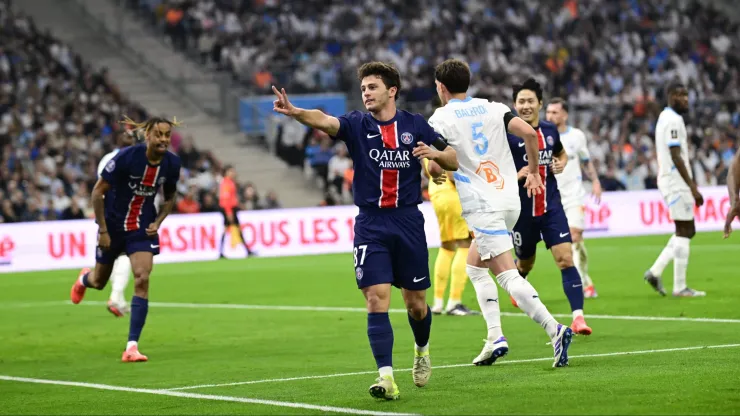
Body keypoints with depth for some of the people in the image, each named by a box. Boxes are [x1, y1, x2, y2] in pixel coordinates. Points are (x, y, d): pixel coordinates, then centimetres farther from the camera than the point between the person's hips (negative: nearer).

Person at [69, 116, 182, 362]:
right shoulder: (127, 157, -24)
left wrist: (157, 222, -6)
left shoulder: (172, 163, -10)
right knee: (99, 281, 16)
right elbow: (98, 192, -16)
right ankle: (84, 279, 58)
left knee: (142, 279, -16)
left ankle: (132, 347, -14)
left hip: (143, 228, 2)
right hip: (113, 225, -2)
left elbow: (170, 197, 9)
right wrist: (103, 230, -16)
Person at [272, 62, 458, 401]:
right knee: (376, 299, -12)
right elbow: (325, 121, -22)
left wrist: (434, 153, -15)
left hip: (408, 221, 1)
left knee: (415, 302, 9)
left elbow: (454, 162, 8)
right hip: (370, 224, -1)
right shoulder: (357, 124, 0)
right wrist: (295, 112, -43)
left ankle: (422, 350, 40)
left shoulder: (414, 125, 3)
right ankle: (386, 377, -13)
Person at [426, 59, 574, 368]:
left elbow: (436, 168, -11)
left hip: (481, 206, -7)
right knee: (474, 266, 21)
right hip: (510, 199, 7)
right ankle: (495, 337, 12)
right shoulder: (493, 108, 10)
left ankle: (555, 330, -26)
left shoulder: (440, 119, -3)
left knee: (508, 275, -10)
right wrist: (533, 172, 10)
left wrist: (435, 173, 13)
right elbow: (528, 132, -3)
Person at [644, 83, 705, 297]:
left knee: (687, 231, 14)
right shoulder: (673, 120, -15)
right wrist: (693, 187, -21)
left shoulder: (666, 117, 17)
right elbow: (676, 157, -21)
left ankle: (655, 271, 9)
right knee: (684, 232, -5)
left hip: (671, 182, 10)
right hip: (676, 182, -10)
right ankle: (680, 287, -3)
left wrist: (691, 183, 22)